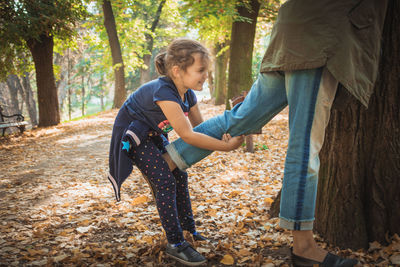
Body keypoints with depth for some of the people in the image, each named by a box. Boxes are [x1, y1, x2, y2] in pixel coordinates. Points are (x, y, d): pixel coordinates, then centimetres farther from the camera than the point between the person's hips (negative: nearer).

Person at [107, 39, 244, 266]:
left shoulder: (188, 93, -7)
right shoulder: (163, 92, -34)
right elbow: (187, 135, -39)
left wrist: (221, 136, -21)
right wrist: (225, 147, -38)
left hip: (154, 136, 9)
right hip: (133, 136, -9)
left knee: (179, 176, 6)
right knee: (164, 181, -15)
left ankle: (188, 230, 20)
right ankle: (176, 245, -8)